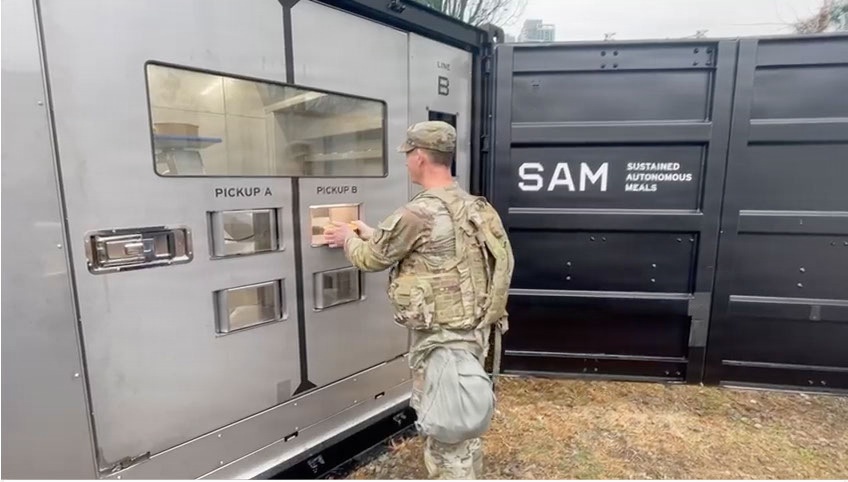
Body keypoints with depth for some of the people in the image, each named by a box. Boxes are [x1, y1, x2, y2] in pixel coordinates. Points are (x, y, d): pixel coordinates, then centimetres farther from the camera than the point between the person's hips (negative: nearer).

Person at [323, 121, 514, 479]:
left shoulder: (419, 213, -21)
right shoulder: (472, 207, 8)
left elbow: (371, 258, -6)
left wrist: (349, 239, 16)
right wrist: (371, 235, 26)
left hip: (442, 338, -9)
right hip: (473, 330, 9)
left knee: (445, 433, 6)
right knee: (463, 427, 25)